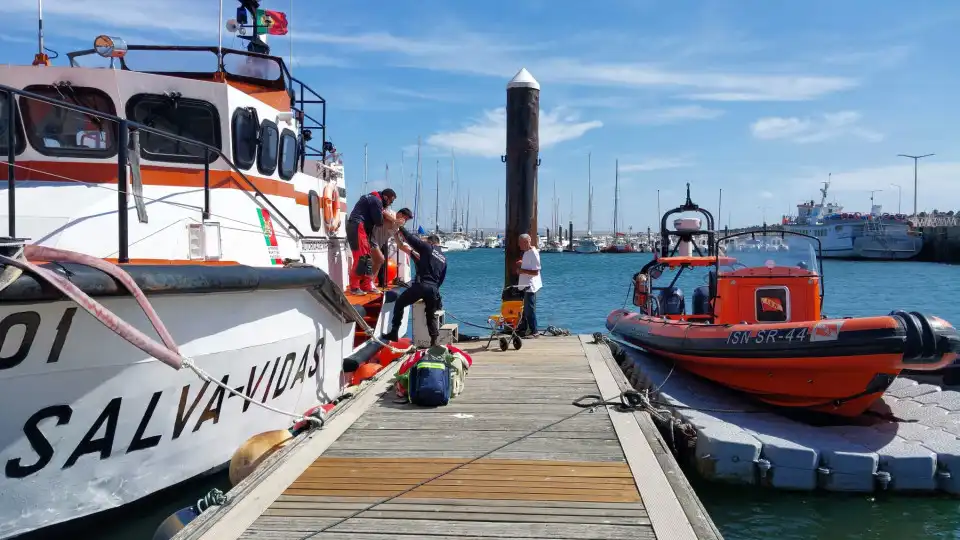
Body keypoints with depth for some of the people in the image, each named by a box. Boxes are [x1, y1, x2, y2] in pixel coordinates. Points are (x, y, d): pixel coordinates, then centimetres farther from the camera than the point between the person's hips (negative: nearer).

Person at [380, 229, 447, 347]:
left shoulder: (427, 248, 2)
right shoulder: (444, 258, 21)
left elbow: (411, 238, 1)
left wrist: (400, 228, 14)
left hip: (421, 285, -5)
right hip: (434, 289, 6)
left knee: (399, 304, 10)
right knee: (431, 315, 18)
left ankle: (394, 333, 8)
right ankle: (434, 342, 9)